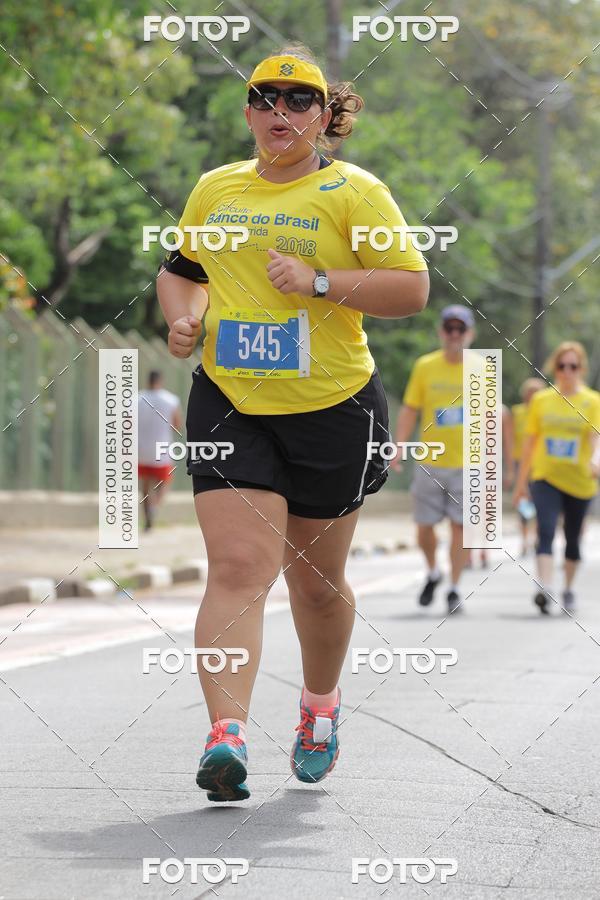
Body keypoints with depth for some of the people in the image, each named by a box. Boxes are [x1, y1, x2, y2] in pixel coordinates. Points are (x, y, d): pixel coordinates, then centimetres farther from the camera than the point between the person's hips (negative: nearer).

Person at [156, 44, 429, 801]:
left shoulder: (354, 191, -2)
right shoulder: (216, 188, 11)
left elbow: (412, 287, -9)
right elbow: (181, 269, 26)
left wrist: (319, 281, -19)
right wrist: (182, 318, 5)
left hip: (333, 407, -2)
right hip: (228, 403, 2)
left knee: (316, 579, 12)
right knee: (238, 569, -15)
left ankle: (320, 705, 39)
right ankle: (226, 734, -23)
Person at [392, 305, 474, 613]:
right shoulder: (425, 366, 2)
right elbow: (409, 409, 4)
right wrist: (400, 447, -7)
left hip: (467, 464, -1)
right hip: (430, 462, 1)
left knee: (460, 525, -3)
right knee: (424, 527, 3)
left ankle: (454, 588, 8)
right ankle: (433, 573, 30)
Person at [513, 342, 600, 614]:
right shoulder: (541, 400, 5)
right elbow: (530, 442, 10)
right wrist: (521, 482, 12)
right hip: (545, 478, 0)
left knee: (572, 538, 12)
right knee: (546, 531, -18)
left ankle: (568, 589, 29)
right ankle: (545, 588, -31)